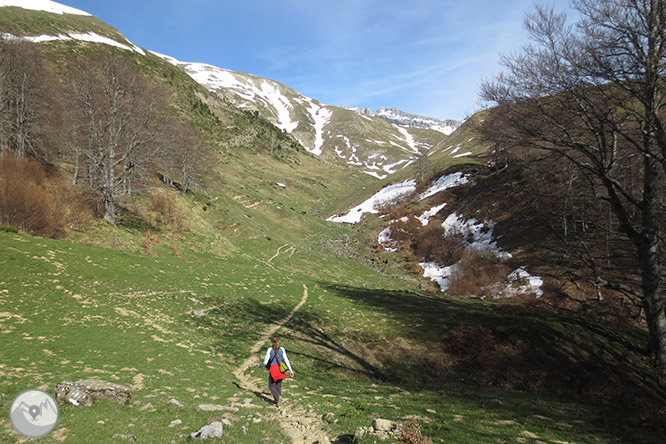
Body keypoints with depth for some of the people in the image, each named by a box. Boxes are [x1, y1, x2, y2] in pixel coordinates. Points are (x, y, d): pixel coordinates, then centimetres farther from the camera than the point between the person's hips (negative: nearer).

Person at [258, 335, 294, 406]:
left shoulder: (269, 349, -10)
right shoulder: (282, 349, -2)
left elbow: (265, 362, -8)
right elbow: (286, 360, -3)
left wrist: (260, 366, 13)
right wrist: (290, 370, 1)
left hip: (273, 369, -3)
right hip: (280, 369, 3)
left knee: (271, 385, 12)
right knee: (278, 385, 19)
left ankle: (277, 397, -13)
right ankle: (277, 401, 23)